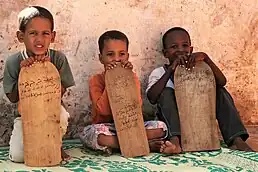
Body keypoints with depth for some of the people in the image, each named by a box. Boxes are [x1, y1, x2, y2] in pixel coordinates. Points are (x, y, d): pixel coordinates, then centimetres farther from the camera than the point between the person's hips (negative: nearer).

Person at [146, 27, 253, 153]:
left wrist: (205, 58, -22)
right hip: (173, 124, -2)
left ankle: (237, 140, -25)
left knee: (219, 90, -11)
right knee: (166, 93, -24)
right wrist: (170, 70, -23)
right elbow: (152, 98, -18)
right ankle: (175, 140, -44)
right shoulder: (159, 72, 4)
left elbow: (222, 82, -9)